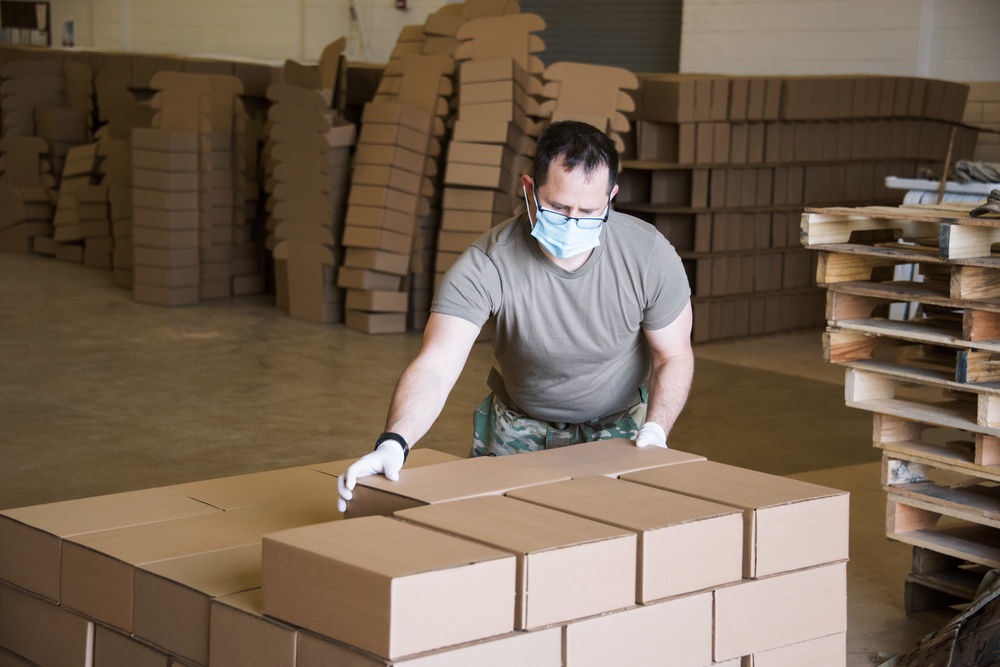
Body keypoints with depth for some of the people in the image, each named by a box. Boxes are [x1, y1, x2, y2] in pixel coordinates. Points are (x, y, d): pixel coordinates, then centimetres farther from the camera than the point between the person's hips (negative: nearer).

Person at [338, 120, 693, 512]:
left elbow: (674, 355, -8)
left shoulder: (649, 254, -23)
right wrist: (394, 443, -56)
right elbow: (437, 364, -38)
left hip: (622, 425, 0)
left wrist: (654, 432, -26)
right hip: (520, 428, 0)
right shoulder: (486, 264, -29)